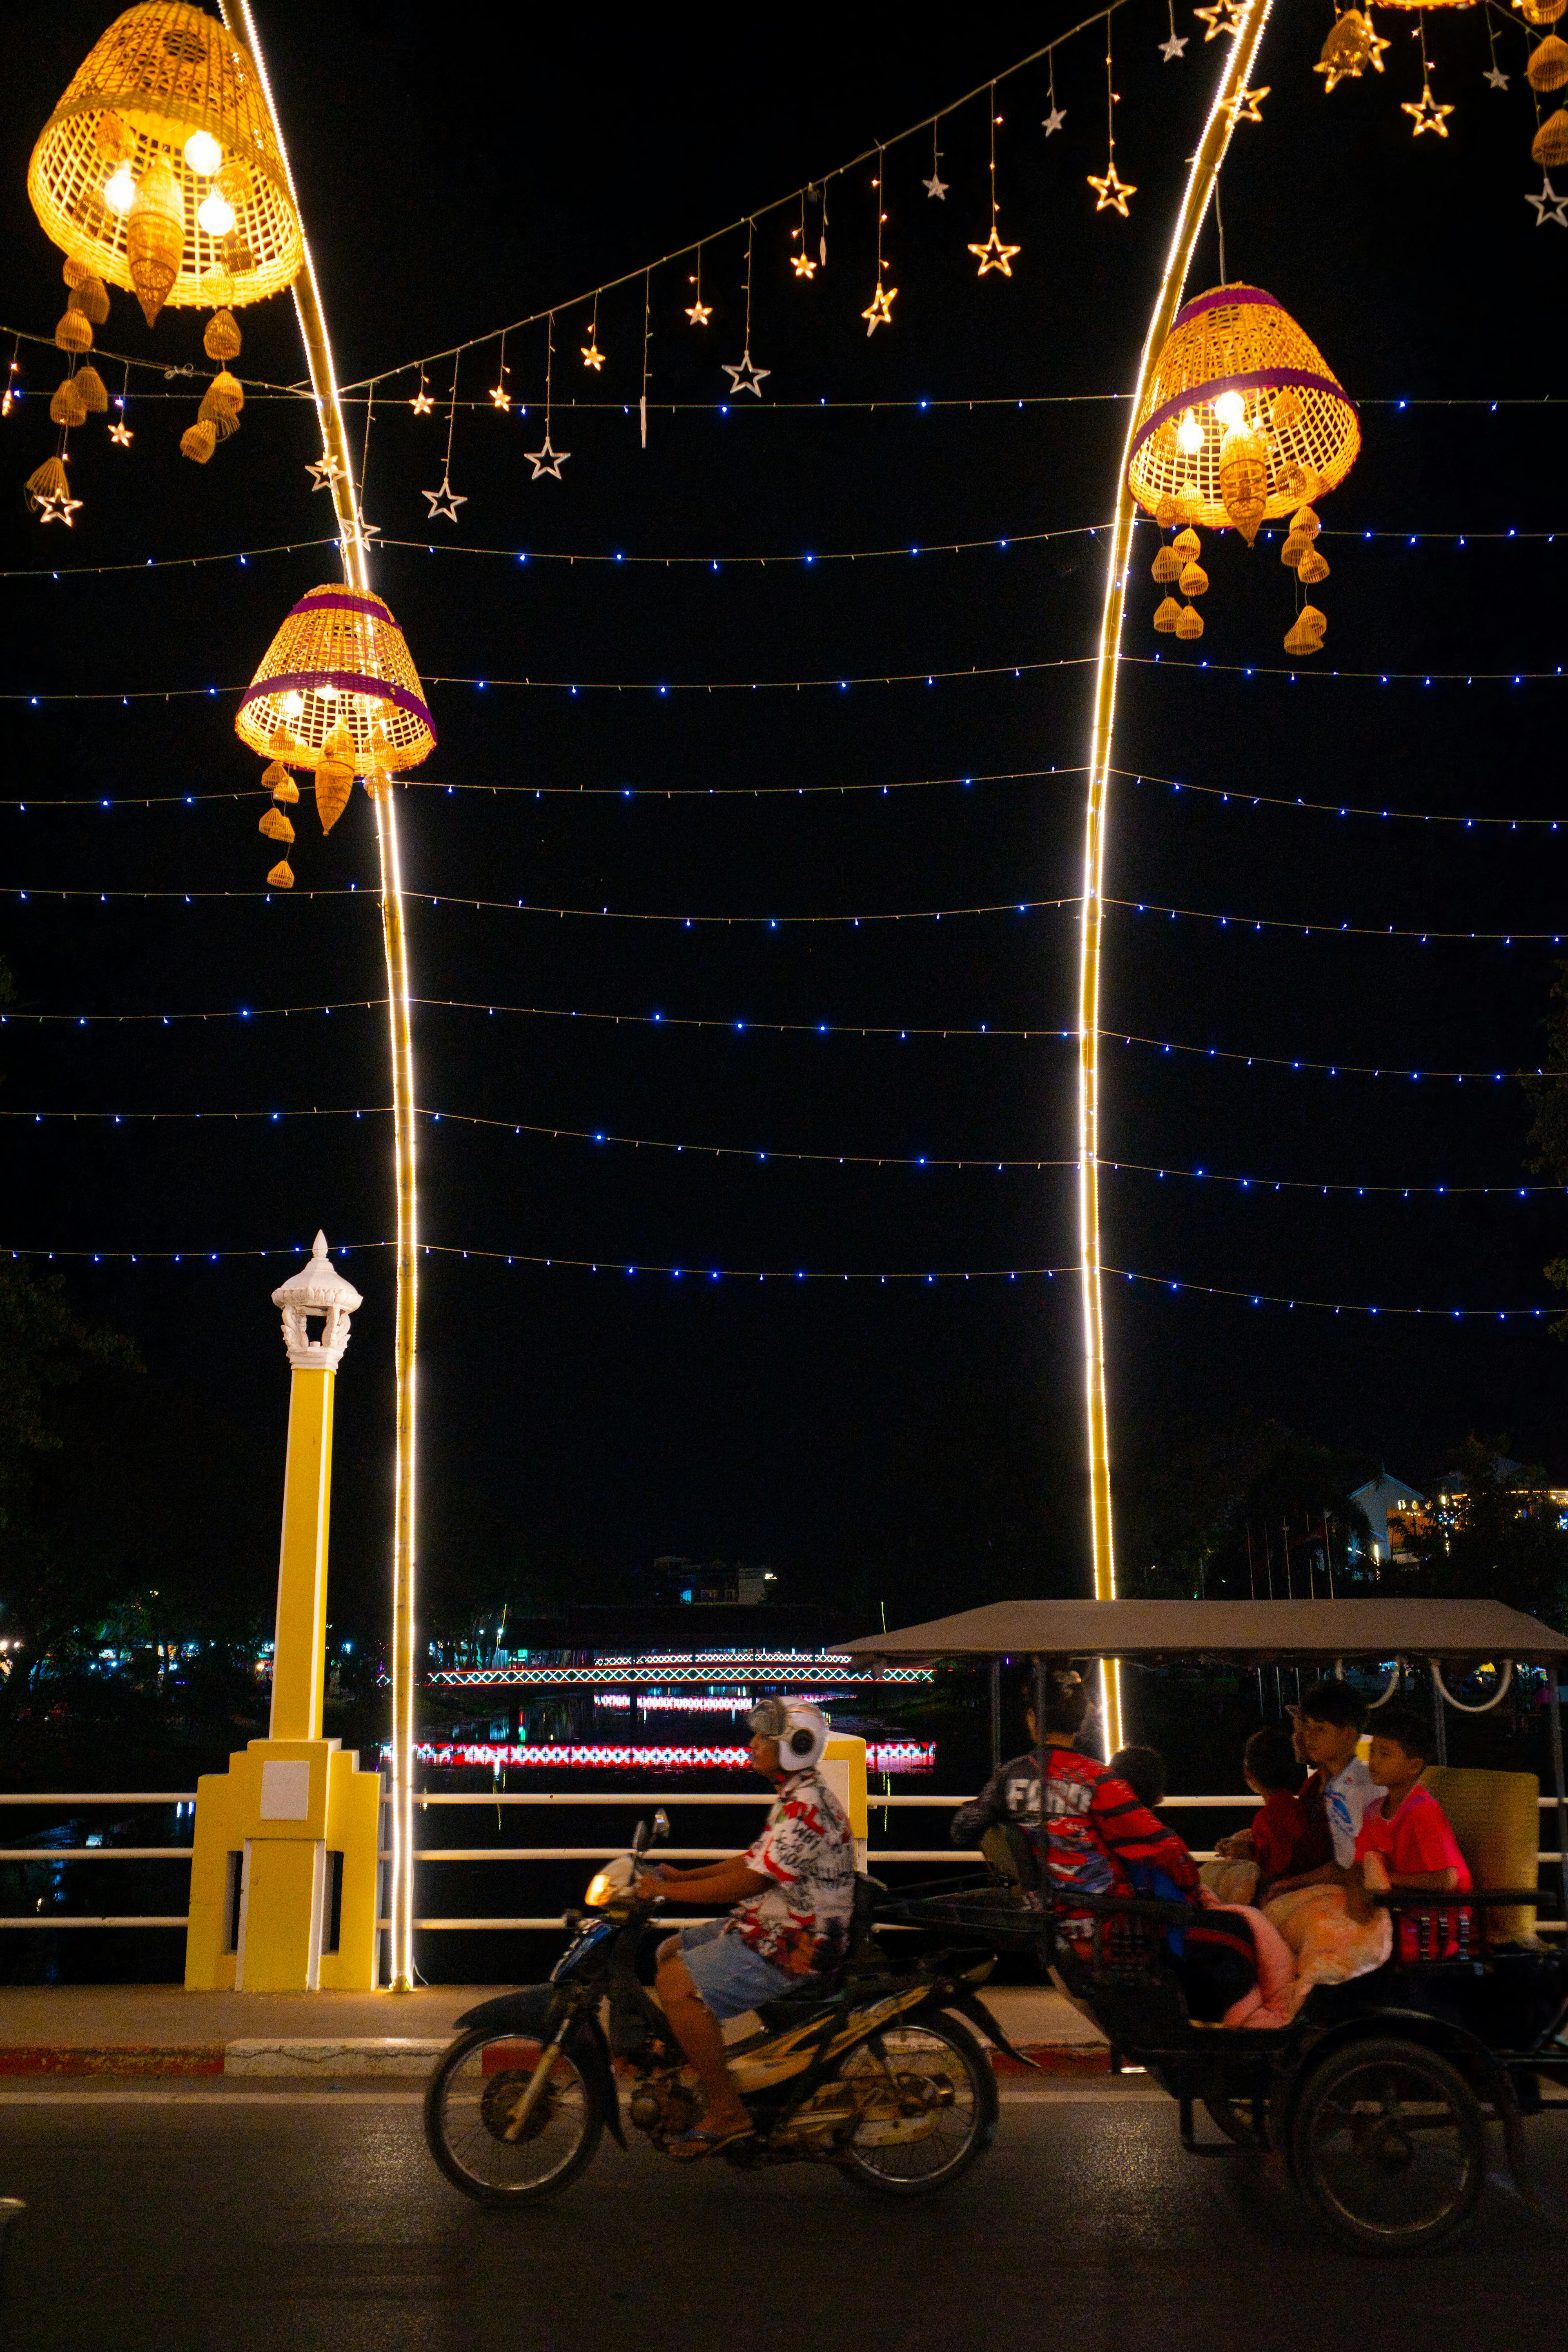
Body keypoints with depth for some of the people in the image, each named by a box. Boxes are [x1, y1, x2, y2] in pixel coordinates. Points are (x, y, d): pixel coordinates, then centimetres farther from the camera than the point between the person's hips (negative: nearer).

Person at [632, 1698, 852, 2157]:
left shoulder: (806, 1809, -21)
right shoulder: (798, 1799, 13)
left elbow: (752, 1881, -25)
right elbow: (755, 1859, 19)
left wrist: (667, 1890, -18)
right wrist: (682, 1876, 12)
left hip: (792, 1947, -11)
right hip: (770, 1926, 11)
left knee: (677, 1984, -21)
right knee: (670, 1952, 16)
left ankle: (727, 2111, -14)